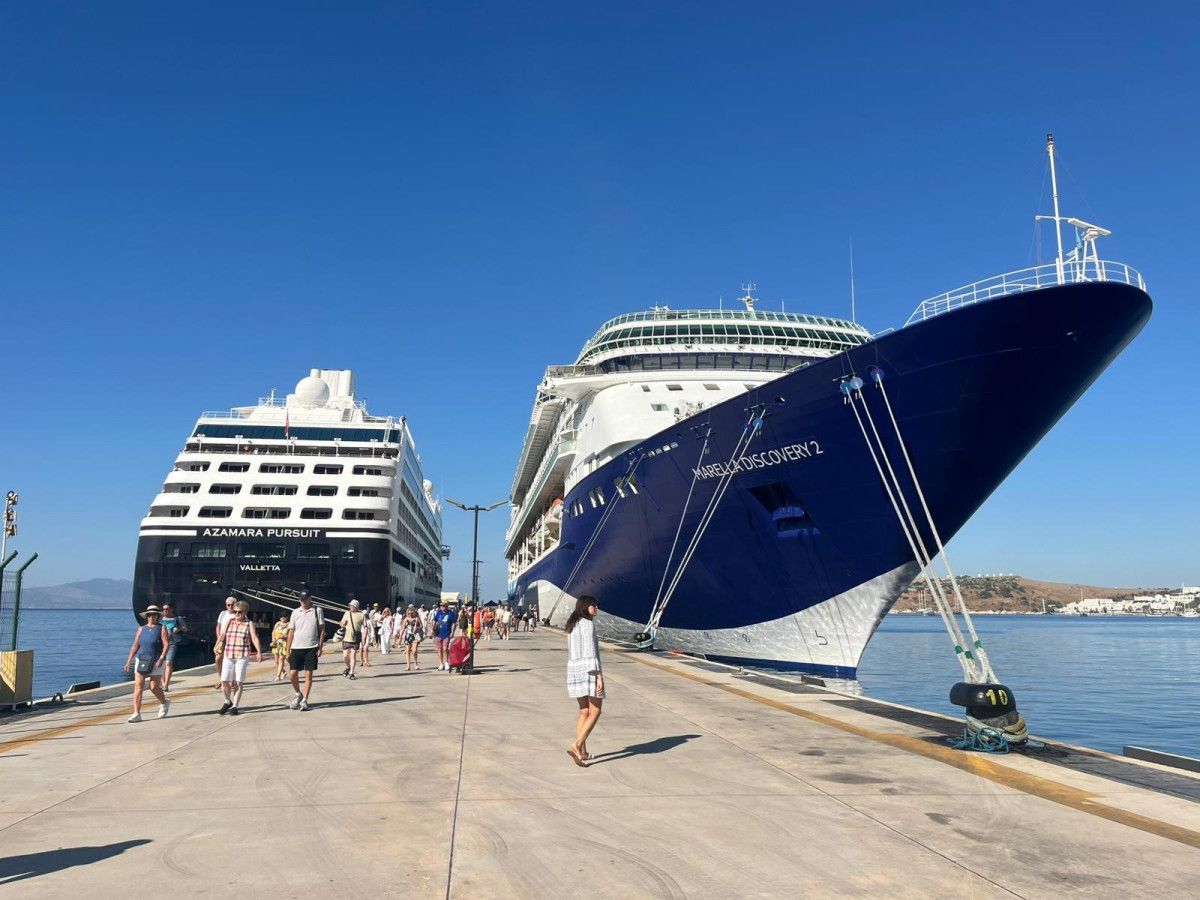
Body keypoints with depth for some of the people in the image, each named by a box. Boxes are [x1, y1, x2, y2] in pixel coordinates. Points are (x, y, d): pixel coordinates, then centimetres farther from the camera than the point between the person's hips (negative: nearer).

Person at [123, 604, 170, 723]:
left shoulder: (161, 628, 0)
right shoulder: (141, 629, 11)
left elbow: (166, 644, -8)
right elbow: (135, 646, 12)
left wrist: (161, 658, -21)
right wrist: (129, 661, 6)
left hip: (156, 662, -3)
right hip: (141, 661, 3)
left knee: (154, 688, -2)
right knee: (138, 686, -8)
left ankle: (164, 703, 27)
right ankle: (136, 714, -7)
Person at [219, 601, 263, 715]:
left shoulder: (249, 624, 0)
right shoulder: (229, 622, 10)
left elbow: (254, 638, -11)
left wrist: (259, 652, -23)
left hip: (242, 657, -3)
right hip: (228, 656, 3)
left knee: (238, 683, -2)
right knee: (224, 681, -1)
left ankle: (234, 706, 10)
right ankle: (228, 701, 23)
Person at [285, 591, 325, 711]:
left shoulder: (317, 611, 2)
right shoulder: (295, 612, 8)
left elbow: (322, 629, 2)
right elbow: (291, 632, 9)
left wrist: (320, 647, -5)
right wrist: (288, 651, 5)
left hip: (311, 647, -2)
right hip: (296, 647, 2)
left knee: (308, 674, 0)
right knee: (293, 674, 0)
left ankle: (304, 701, 7)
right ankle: (298, 695, 23)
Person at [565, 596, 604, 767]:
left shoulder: (572, 625, 14)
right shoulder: (588, 624, -12)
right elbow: (591, 652, -18)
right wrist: (600, 676, -18)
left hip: (574, 670, 8)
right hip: (589, 670, -8)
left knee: (584, 712, 15)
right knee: (595, 713, -2)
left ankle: (583, 752, 15)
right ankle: (576, 746, -14)